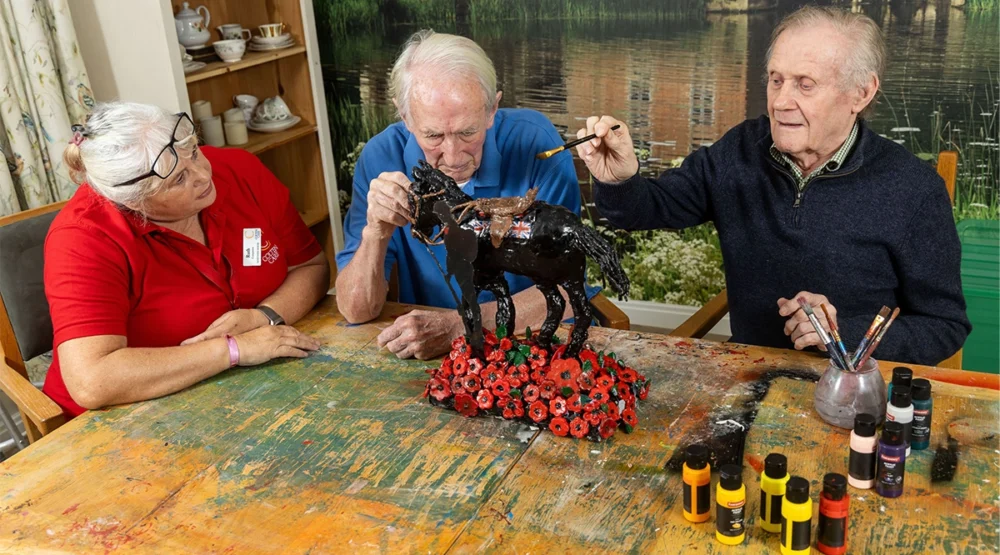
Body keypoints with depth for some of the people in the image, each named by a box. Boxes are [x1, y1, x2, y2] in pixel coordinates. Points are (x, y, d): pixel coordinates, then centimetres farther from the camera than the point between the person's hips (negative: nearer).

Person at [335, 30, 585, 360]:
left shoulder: (535, 142, -15)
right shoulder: (382, 158, -10)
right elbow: (357, 311, -9)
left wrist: (456, 325, -22)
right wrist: (376, 232, -26)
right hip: (425, 358, 2)